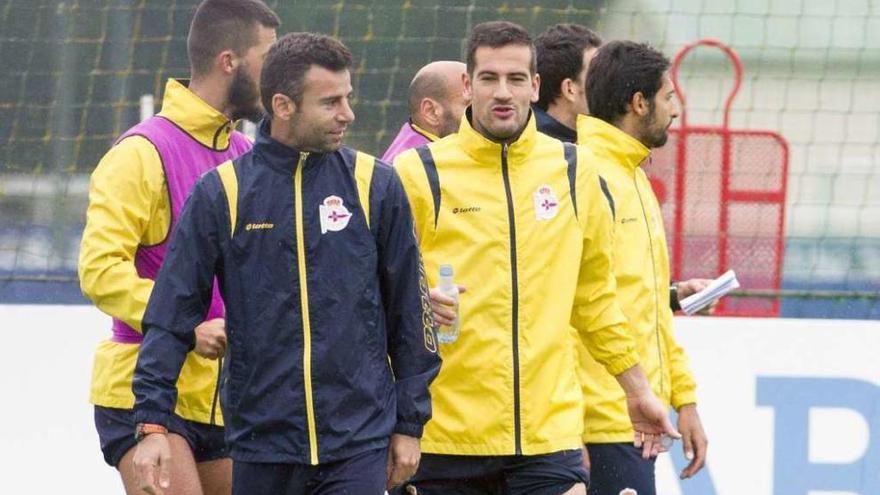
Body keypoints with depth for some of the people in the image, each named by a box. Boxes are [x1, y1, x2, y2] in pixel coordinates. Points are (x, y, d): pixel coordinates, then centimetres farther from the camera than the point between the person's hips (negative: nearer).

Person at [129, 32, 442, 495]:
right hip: (259, 445, 1)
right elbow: (171, 313, 1)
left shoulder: (375, 185, 1)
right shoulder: (221, 192, -1)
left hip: (358, 444, -1)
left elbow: (409, 309, 9)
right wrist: (153, 423, -6)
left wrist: (410, 423, 9)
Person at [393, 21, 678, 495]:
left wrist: (637, 388, 24)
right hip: (444, 433, -1)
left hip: (549, 432, 2)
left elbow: (595, 293, 21)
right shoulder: (418, 172, 1)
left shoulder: (573, 171, 10)